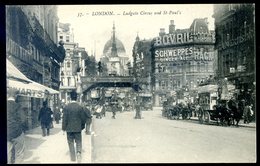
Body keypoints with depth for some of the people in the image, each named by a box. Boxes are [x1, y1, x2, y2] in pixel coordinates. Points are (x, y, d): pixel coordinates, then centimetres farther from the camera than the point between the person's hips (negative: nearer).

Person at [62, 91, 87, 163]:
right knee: (79, 143, 7)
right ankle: (79, 159, -6)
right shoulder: (80, 107, -8)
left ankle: (73, 159, 18)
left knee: (71, 144, 11)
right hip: (78, 128, 0)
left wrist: (64, 127, 4)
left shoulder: (66, 107, -9)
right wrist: (82, 126, 12)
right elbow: (83, 118, -3)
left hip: (69, 128, 0)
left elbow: (64, 118, -7)